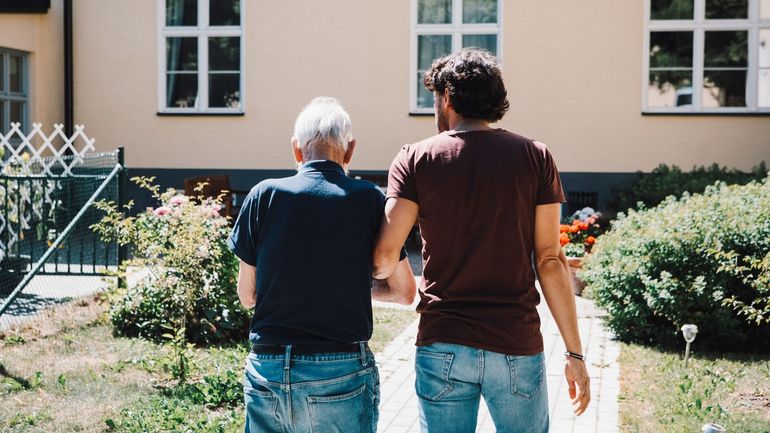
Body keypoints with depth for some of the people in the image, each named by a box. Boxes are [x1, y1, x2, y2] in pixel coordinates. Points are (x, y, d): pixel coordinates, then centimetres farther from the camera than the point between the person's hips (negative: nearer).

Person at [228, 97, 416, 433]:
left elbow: (247, 295, 6)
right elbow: (405, 292, 6)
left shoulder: (264, 195, -1)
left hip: (267, 370, 2)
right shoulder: (369, 200, -3)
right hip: (341, 373, -1)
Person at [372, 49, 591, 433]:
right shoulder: (535, 157, 1)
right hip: (517, 345, 0)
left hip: (442, 346, 0)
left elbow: (385, 257, -8)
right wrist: (574, 351, 2)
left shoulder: (415, 160, -1)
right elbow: (550, 260, -2)